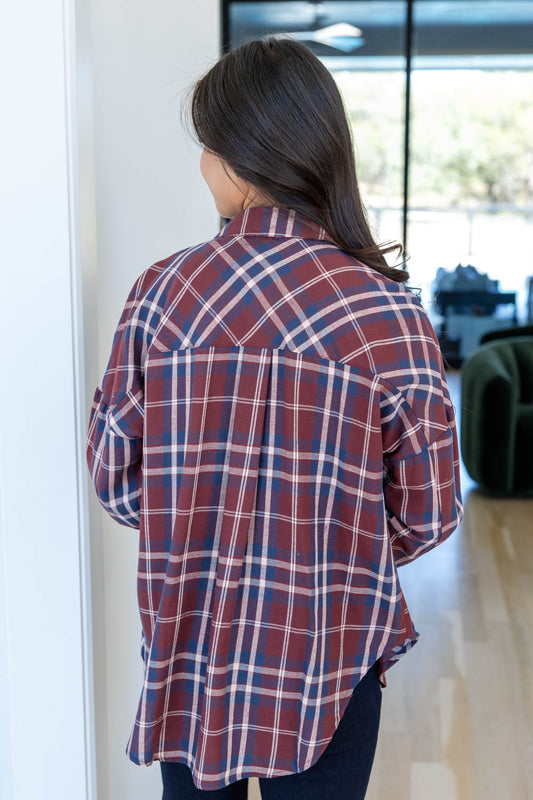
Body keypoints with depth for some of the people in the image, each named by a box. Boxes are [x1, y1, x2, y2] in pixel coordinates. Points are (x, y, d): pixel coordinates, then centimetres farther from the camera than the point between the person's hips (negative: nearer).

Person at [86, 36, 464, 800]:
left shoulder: (161, 290, -11)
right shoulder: (387, 313, -15)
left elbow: (116, 480, -4)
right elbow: (427, 515, -8)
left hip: (186, 648, 2)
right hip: (324, 654, -2)